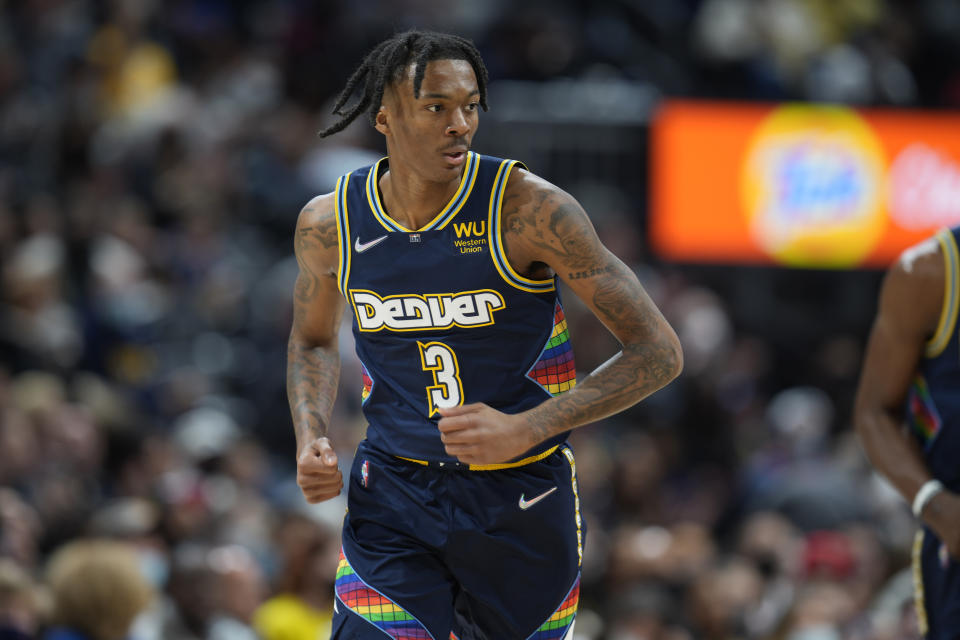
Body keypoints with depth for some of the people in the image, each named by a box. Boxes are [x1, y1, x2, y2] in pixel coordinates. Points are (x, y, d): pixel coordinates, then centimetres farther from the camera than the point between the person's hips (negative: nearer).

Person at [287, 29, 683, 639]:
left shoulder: (529, 209, -18)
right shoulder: (330, 222, -5)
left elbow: (659, 352, -17)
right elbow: (313, 338, 18)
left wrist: (525, 429, -28)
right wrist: (311, 443, -3)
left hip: (522, 500, -1)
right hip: (395, 500, 1)